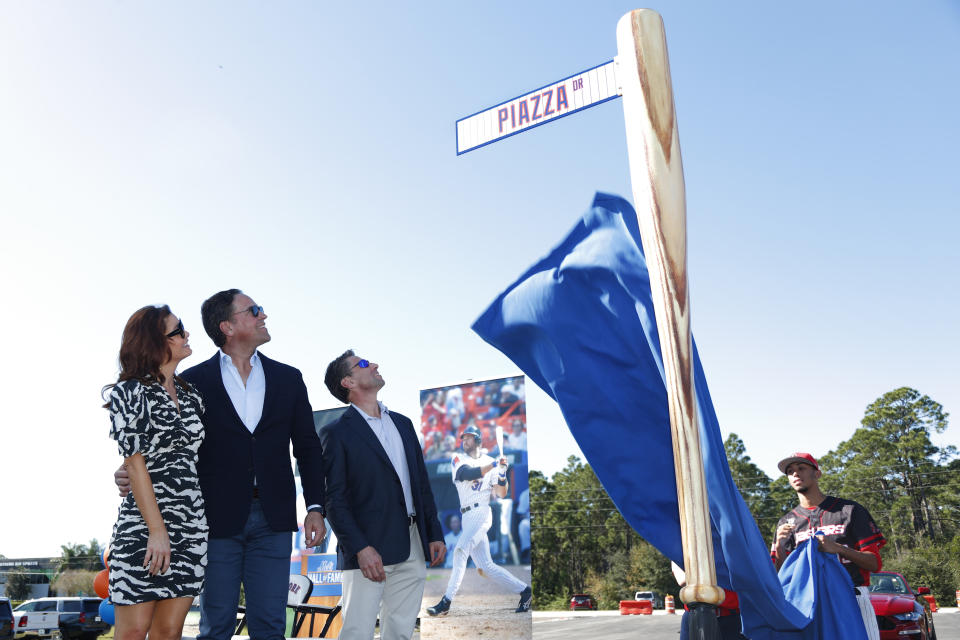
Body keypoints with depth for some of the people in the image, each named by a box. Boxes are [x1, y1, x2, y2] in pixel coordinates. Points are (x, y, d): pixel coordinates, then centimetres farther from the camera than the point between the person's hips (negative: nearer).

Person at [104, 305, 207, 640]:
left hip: (192, 526, 5)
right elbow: (135, 464, -8)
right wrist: (157, 530, -13)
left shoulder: (191, 394, 13)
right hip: (142, 525, -5)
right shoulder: (130, 392, -3)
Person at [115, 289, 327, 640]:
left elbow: (307, 448, 10)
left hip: (273, 519, 2)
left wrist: (315, 508, 2)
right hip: (218, 519, -1)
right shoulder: (194, 381, 3)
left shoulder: (288, 378, 10)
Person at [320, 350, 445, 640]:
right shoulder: (336, 433, -4)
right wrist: (361, 548, -17)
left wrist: (435, 534, 11)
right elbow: (333, 499, -9)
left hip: (411, 550, 6)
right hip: (368, 550, -6)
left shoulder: (403, 423, 16)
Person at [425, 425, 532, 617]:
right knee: (486, 566, 3)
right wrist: (493, 464, -15)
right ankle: (523, 590, 13)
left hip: (481, 513, -4)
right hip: (468, 517, 4)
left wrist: (502, 472, -12)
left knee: (461, 550, -21)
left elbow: (501, 494, 4)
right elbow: (469, 473, -10)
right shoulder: (458, 459, 12)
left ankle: (446, 601, -22)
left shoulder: (491, 462, 8)